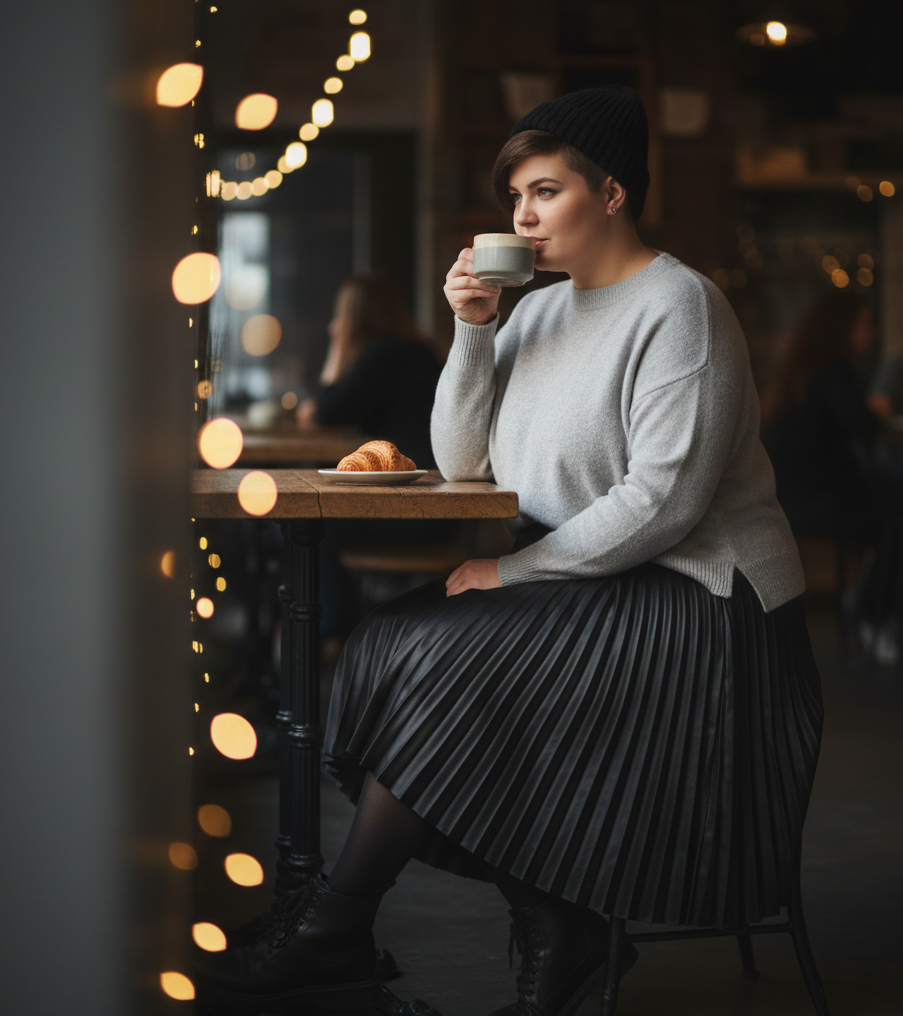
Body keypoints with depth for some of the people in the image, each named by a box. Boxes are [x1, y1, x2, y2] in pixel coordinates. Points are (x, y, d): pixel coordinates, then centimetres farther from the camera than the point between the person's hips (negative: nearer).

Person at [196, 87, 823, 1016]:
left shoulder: (677, 306, -11)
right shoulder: (541, 311, 14)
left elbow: (664, 500, -20)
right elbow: (463, 464, 10)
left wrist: (515, 571, -18)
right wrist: (472, 332, -2)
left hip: (696, 596, -8)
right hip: (586, 585, 8)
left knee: (446, 658, -22)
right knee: (392, 639, -13)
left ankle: (336, 927, -7)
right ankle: (553, 928, -14)